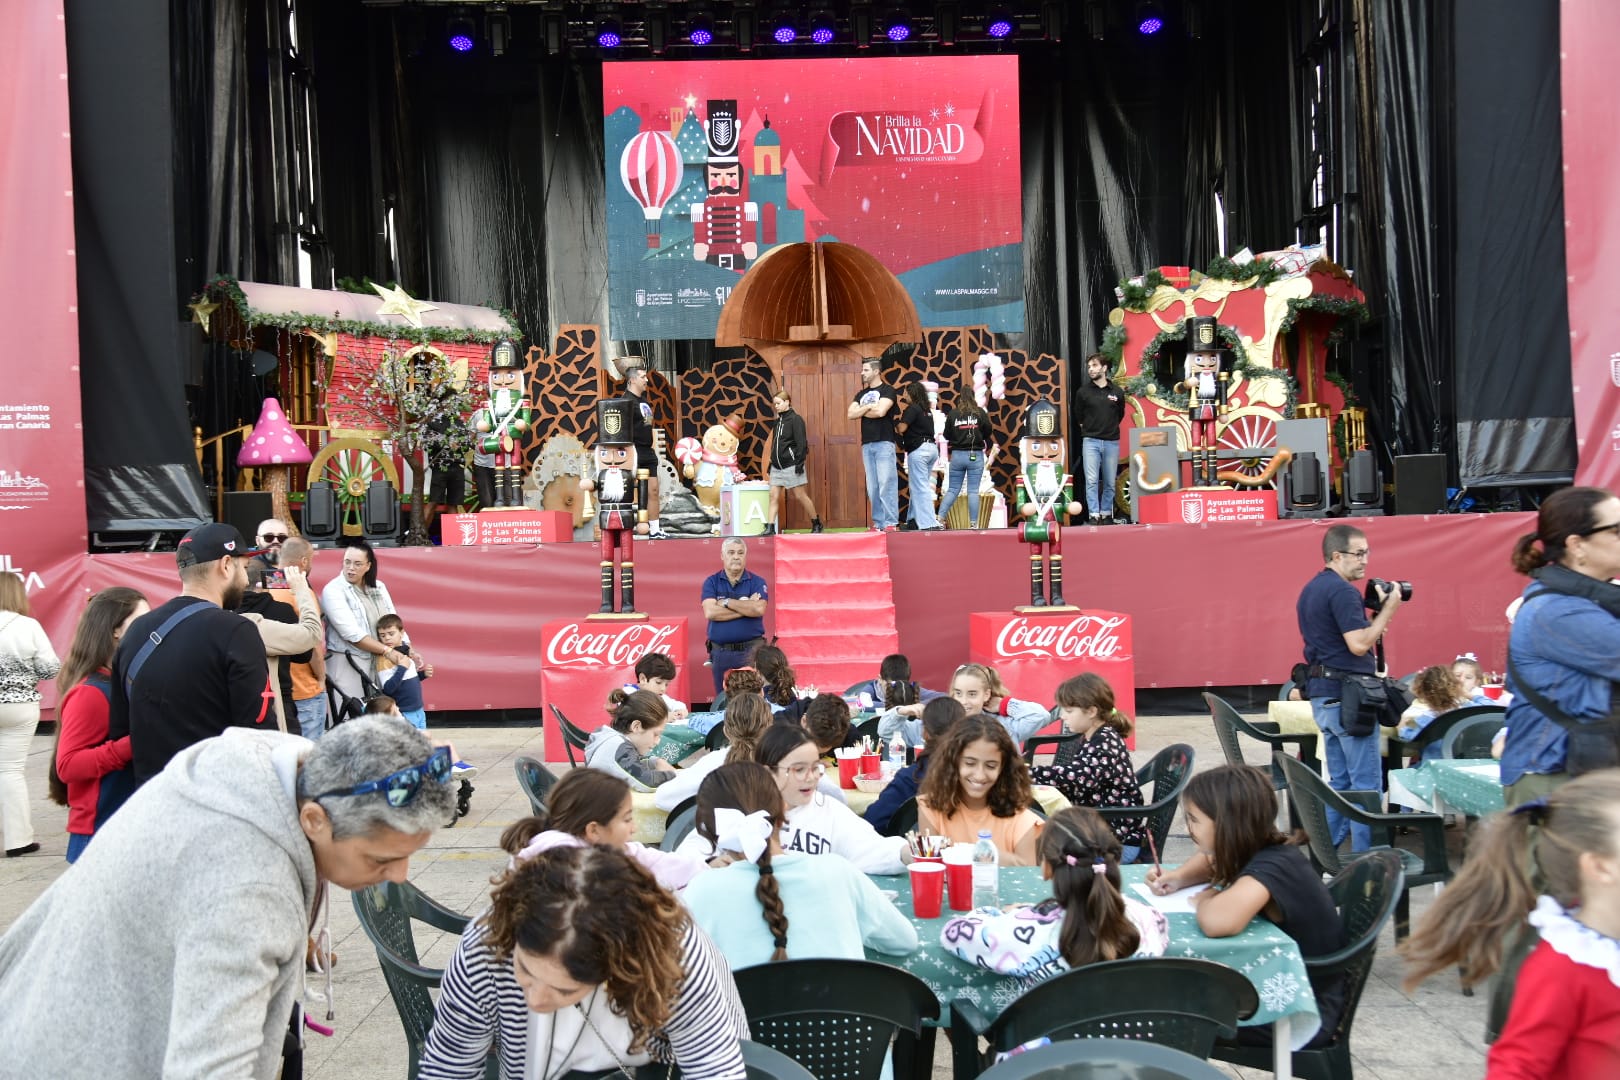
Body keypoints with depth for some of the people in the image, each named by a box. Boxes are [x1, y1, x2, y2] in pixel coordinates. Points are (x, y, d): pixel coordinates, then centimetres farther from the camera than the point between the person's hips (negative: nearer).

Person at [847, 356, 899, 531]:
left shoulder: (887, 390, 0)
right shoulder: (861, 394, 18)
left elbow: (880, 411, -16)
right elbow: (850, 414, 6)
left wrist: (861, 411, -1)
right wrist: (869, 406, -5)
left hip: (884, 443, -6)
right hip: (867, 444, 6)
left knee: (886, 484, -10)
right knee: (872, 487, 4)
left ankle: (890, 523, -11)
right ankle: (878, 524, 6)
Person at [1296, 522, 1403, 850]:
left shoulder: (1310, 590, 15)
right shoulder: (1342, 591, -16)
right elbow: (1358, 644, -22)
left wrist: (1374, 619, 14)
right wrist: (1387, 609, -13)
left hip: (1322, 693, 10)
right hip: (1347, 695, -10)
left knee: (1339, 781, 15)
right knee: (1366, 783, -4)